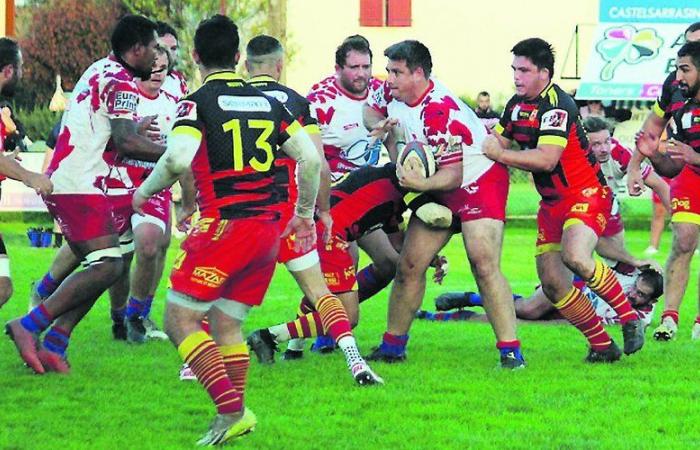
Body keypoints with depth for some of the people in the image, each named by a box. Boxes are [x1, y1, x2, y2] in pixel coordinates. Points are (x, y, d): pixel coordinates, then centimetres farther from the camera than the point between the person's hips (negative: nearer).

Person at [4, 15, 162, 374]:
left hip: (60, 181, 10)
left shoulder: (102, 70, 18)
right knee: (107, 267, -13)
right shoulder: (122, 84, -11)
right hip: (79, 185, -10)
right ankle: (29, 326, -15)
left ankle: (53, 344, 4)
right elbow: (125, 142, -22)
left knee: (100, 267, 11)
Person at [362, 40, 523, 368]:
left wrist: (423, 184, -47)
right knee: (409, 266, 3)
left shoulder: (438, 112, -30)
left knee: (484, 265, -22)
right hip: (439, 190, 8)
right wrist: (381, 126, -4)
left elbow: (453, 174, -29)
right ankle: (392, 346, 15)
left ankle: (510, 351, -21)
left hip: (479, 181, -8)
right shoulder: (392, 93, -6)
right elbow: (371, 111, 19)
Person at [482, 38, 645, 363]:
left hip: (586, 194, -9)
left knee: (575, 257, -33)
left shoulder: (557, 105, -19)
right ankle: (602, 346, 11)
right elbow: (498, 141, 19)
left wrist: (500, 154, -27)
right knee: (552, 283, -2)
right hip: (551, 202, 9)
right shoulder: (516, 105, 8)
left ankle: (630, 318, -16)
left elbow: (547, 159, -29)